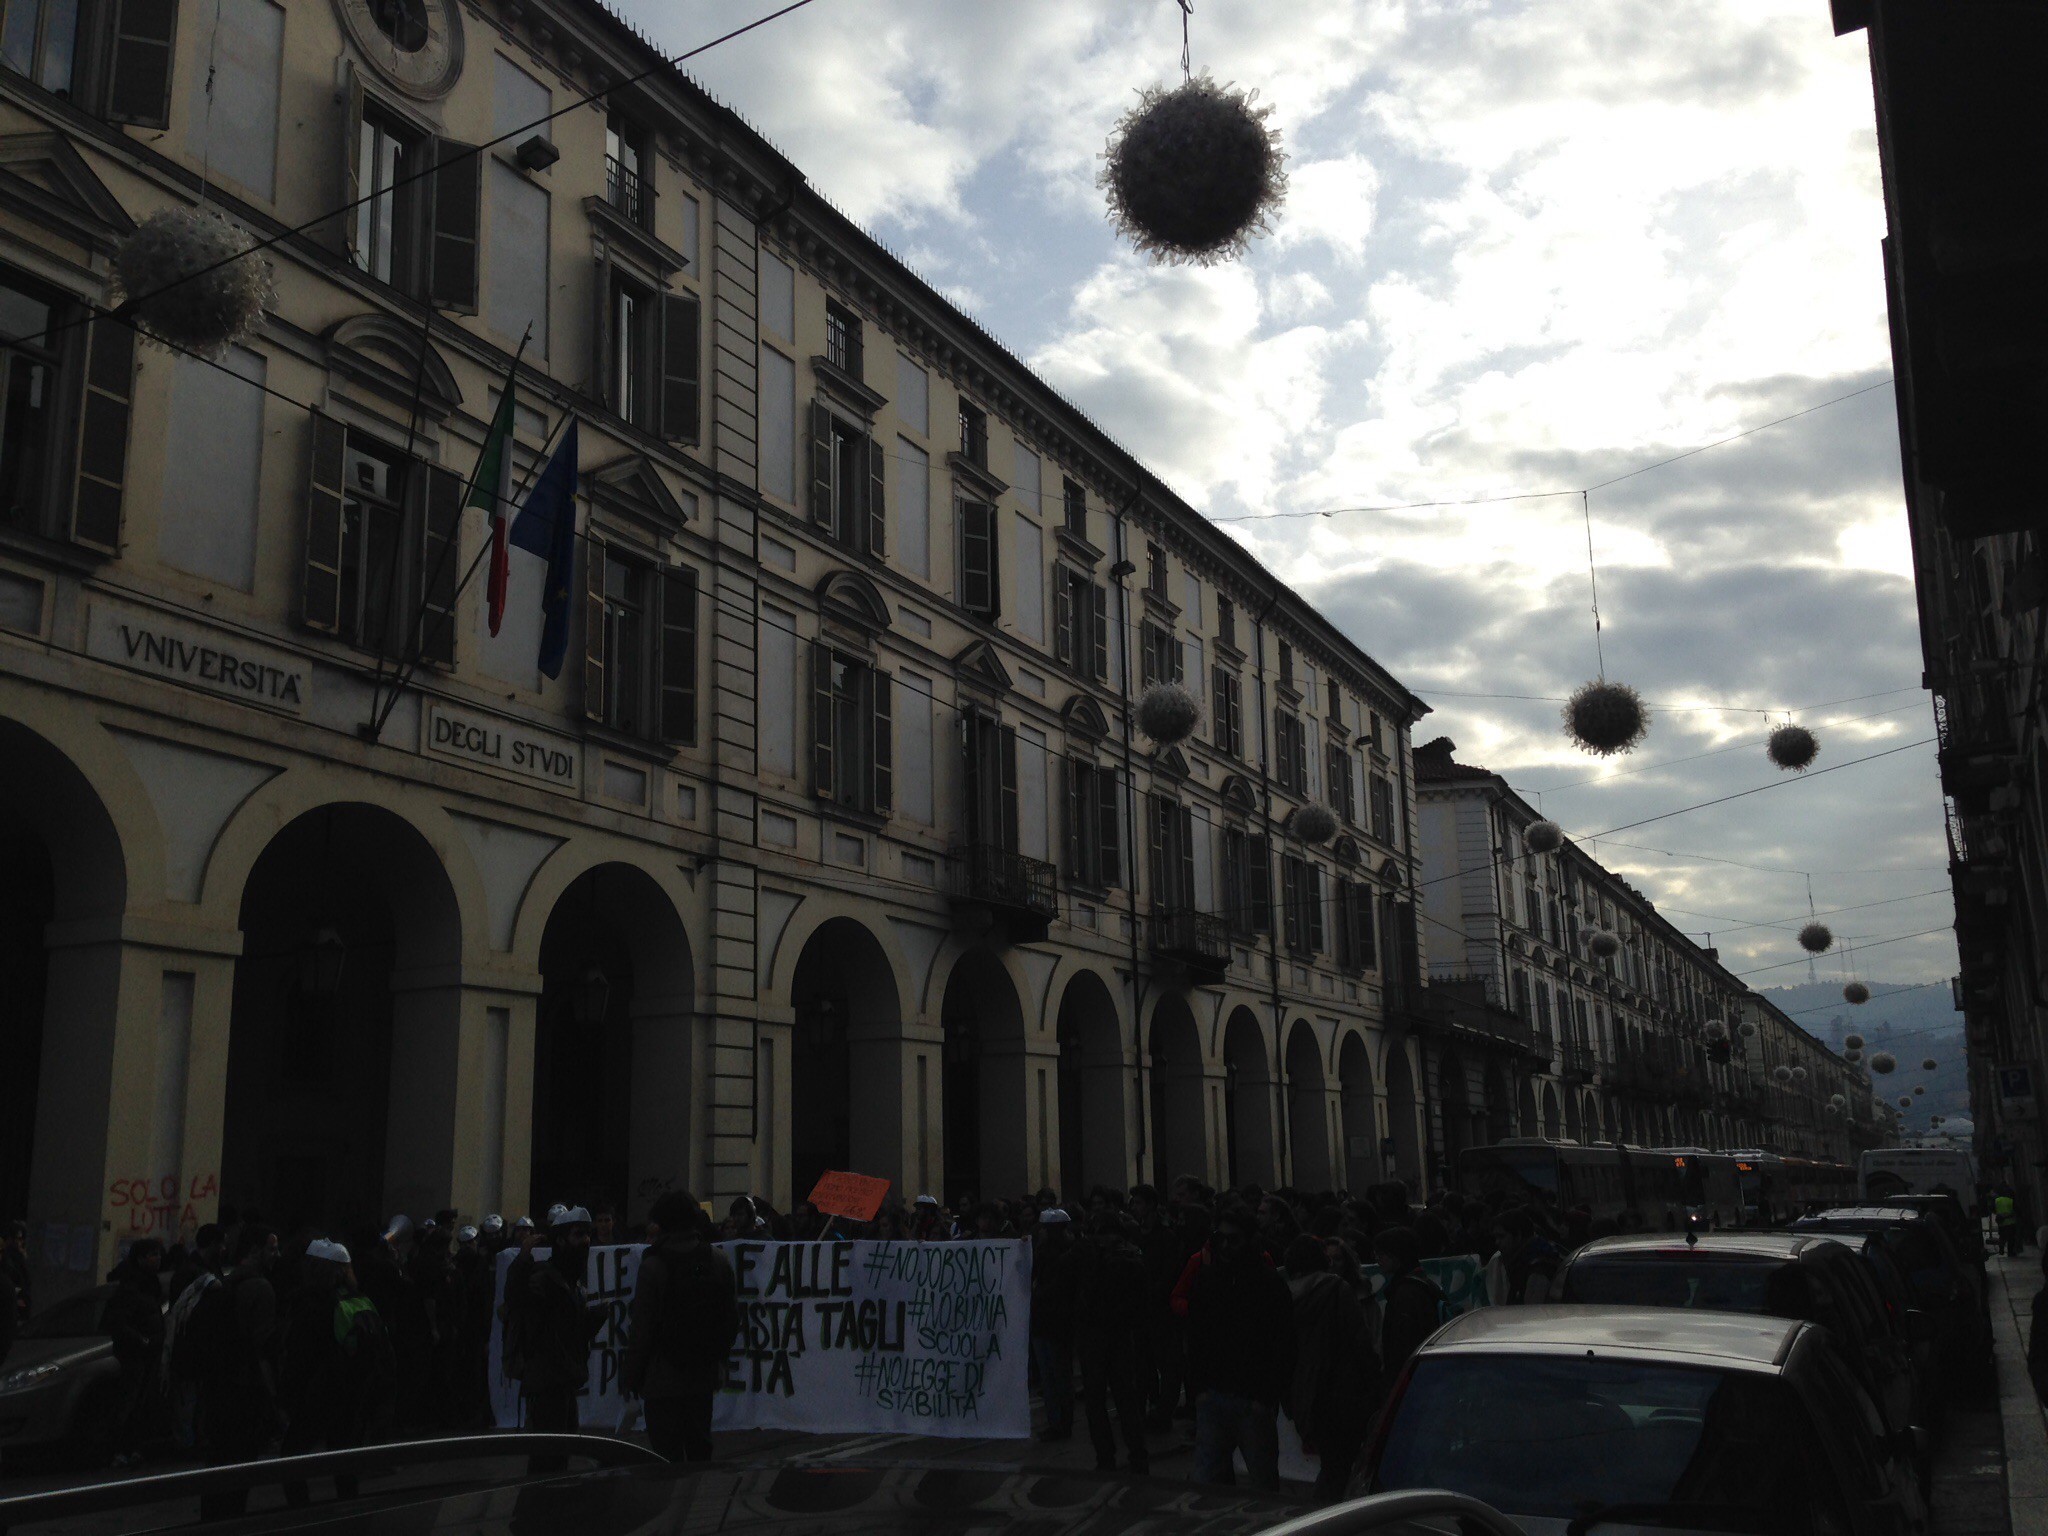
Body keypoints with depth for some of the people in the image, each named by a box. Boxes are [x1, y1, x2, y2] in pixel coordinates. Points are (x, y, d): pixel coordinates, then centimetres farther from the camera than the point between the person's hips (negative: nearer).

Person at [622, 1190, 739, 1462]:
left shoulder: (653, 1266, -13)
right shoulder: (718, 1261, 4)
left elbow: (642, 1330, -12)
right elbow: (732, 1320, 9)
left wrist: (632, 1375, -1)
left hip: (663, 1379, -5)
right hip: (704, 1378, 5)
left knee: (667, 1453, 0)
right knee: (700, 1450, 16)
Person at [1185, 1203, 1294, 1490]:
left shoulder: (1270, 1282, -4)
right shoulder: (1204, 1279, 8)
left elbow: (1284, 1347, -5)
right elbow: (1194, 1340, 13)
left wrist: (1267, 1396, -11)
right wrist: (1198, 1388, 3)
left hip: (1254, 1401, -3)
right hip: (1212, 1397, 4)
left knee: (1263, 1480, 6)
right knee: (1206, 1478, 2)